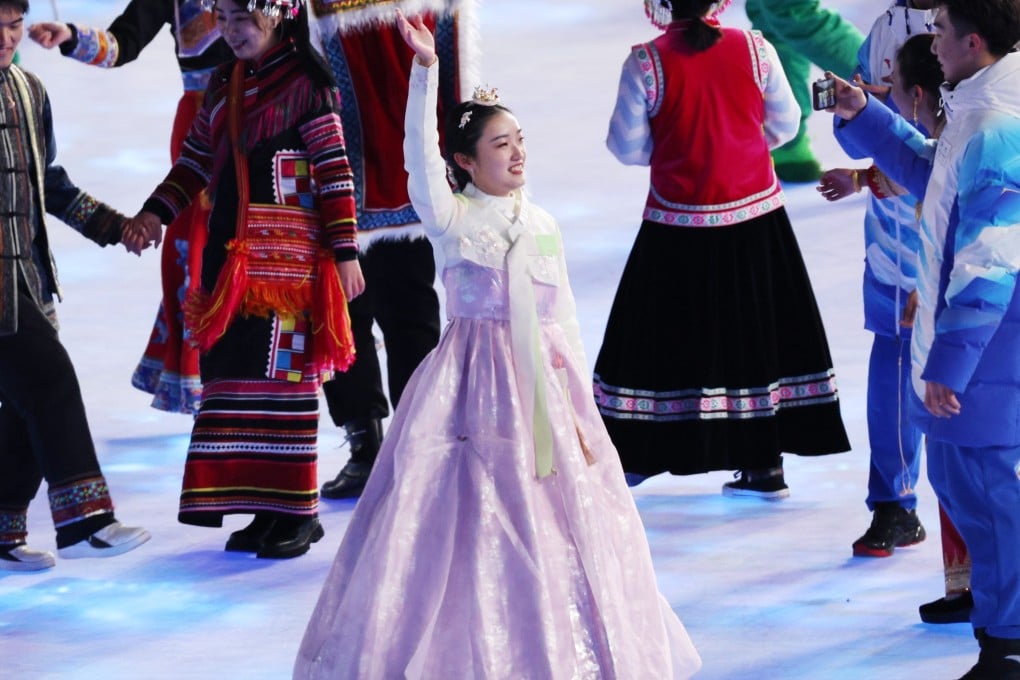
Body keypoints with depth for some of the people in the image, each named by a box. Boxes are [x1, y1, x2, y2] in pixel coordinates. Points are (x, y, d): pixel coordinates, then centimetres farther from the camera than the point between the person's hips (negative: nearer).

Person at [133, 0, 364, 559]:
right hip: (229, 249, 7)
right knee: (231, 370, 4)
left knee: (283, 373, -6)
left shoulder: (305, 83, -6)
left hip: (286, 255, -7)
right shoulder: (224, 85, 14)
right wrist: (156, 212, 8)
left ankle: (296, 512, 1)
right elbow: (197, 158, 20)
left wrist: (344, 251, -10)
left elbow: (334, 171, -8)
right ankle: (265, 509, 9)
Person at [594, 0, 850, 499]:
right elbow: (784, 125, 4)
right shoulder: (755, 49, -7)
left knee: (661, 335, 11)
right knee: (757, 328, 12)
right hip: (755, 217, 2)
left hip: (678, 225, -2)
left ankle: (635, 454, 20)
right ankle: (764, 464, 15)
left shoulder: (646, 62, -14)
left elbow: (626, 146, -8)